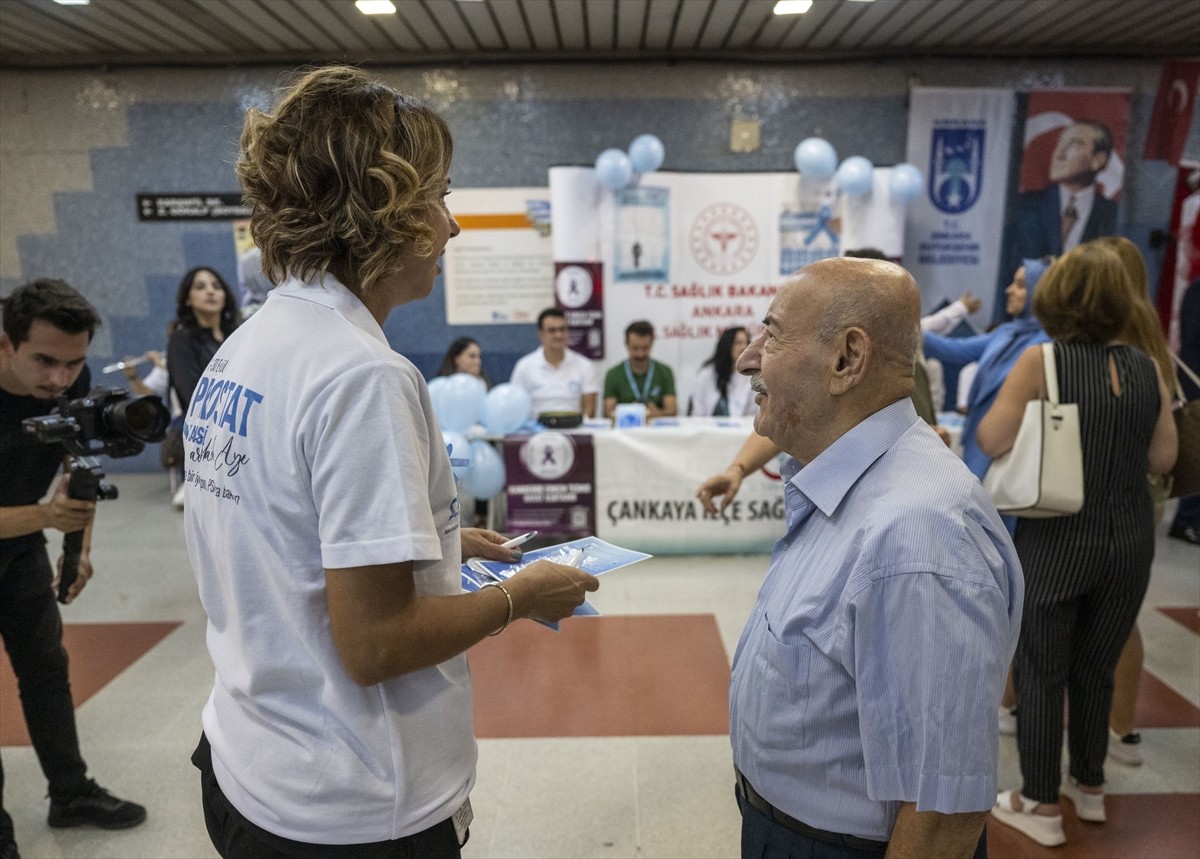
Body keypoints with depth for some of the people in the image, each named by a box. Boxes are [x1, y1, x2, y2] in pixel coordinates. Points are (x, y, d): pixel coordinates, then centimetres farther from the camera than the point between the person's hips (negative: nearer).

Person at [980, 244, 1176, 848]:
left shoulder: (1041, 361, -12)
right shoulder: (1146, 368, 1)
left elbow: (992, 441, -17)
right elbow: (1163, 458, 4)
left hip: (1058, 541, -5)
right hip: (1128, 541, 5)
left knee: (1040, 672, 8)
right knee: (1096, 668, 19)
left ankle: (1041, 806, 17)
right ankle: (1089, 786, 35)